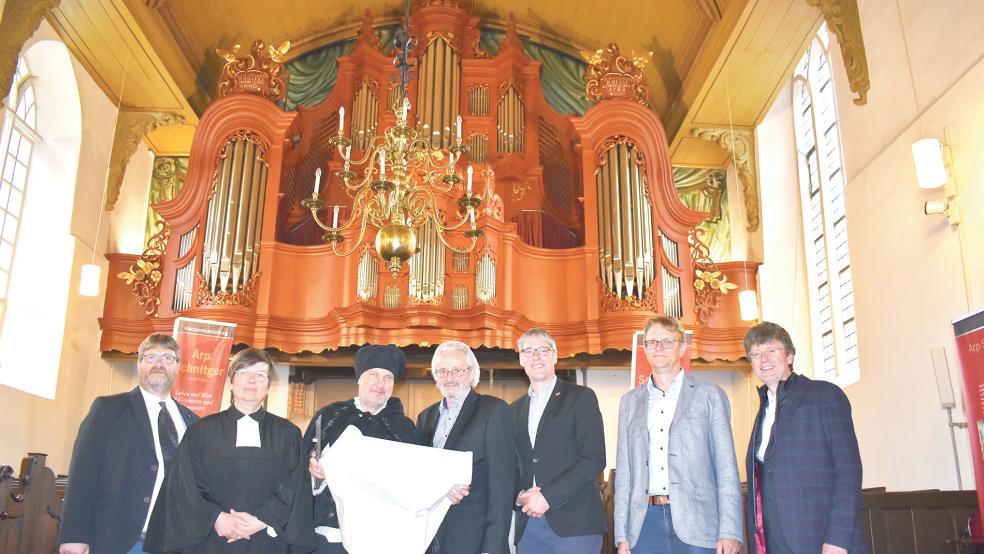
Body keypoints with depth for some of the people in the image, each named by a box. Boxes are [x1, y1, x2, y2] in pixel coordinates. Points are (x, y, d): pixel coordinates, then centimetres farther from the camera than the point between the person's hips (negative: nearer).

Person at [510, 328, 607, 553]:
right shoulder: (516, 409, 16)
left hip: (574, 524, -4)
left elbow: (594, 459, -8)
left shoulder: (581, 397, 0)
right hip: (527, 526, 4)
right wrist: (519, 496, -5)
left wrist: (548, 496, -14)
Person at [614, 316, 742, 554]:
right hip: (646, 523, 2)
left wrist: (729, 532, -7)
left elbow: (726, 469, 1)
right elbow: (624, 471, 11)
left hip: (695, 523, -2)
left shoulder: (710, 396, 5)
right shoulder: (630, 401, 13)